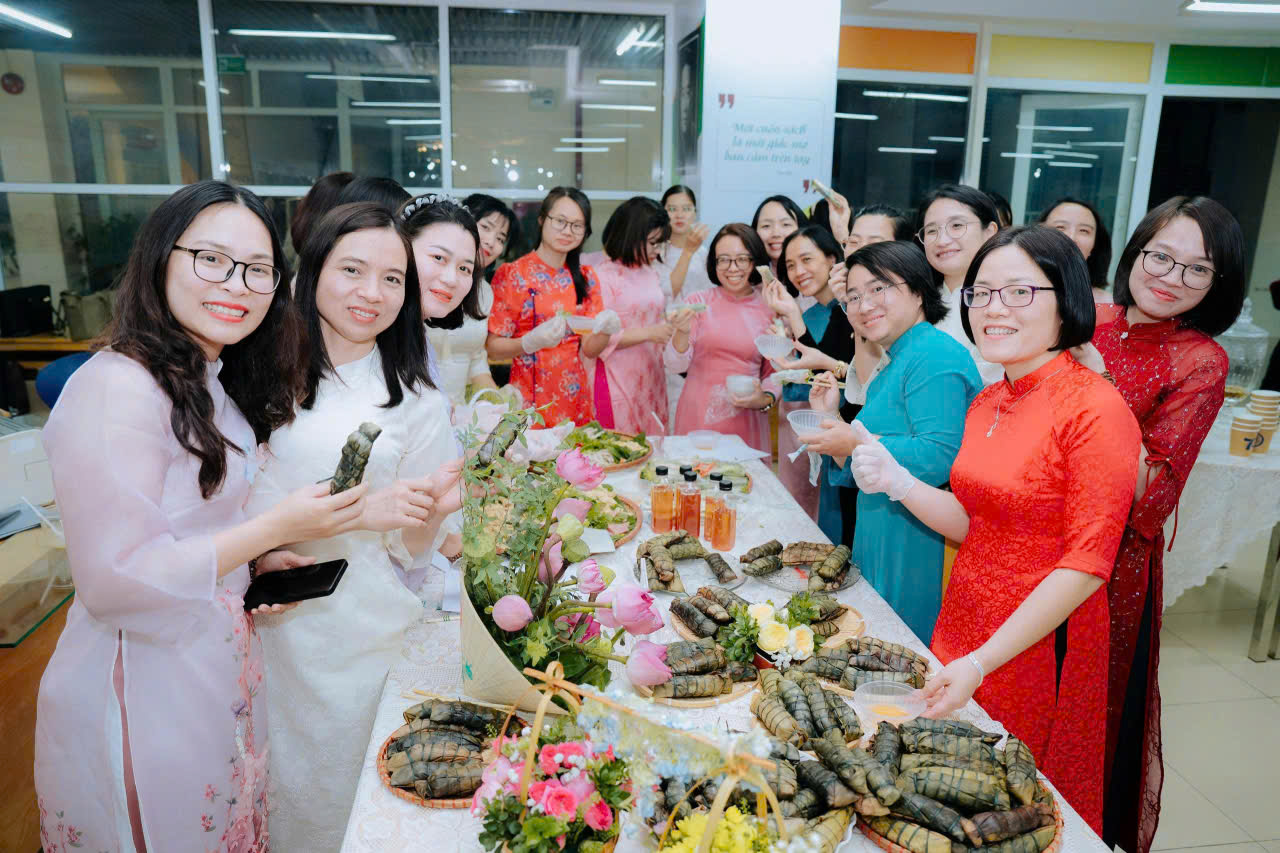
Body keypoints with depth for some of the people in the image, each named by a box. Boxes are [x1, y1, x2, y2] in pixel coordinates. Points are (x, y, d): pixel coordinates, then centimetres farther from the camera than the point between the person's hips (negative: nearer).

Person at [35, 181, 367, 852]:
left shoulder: (215, 385, 7)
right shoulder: (116, 387, -23)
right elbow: (113, 578, -25)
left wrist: (257, 561, 1)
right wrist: (273, 529, -24)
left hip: (218, 664, 9)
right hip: (143, 690, -8)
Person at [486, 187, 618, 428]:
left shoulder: (585, 277, 6)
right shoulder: (510, 274, -7)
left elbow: (590, 349, 3)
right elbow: (492, 347, -8)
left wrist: (606, 330, -17)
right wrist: (531, 342, -25)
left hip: (574, 398, 4)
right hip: (526, 397, -4)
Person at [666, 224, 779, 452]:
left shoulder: (770, 310, 3)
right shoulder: (697, 302, 0)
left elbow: (775, 373, 12)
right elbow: (675, 364, -4)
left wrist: (765, 399, -6)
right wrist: (682, 332, -21)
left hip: (746, 421, 1)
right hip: (697, 417, -1)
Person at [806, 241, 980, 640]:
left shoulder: (936, 359, -14)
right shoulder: (893, 367, 17)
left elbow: (940, 459, -28)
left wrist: (860, 444, -20)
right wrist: (831, 419, 7)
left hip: (918, 556, -10)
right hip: (881, 548, 10)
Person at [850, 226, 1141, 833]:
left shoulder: (1095, 408, -18)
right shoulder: (986, 403, 6)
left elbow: (1085, 566, -20)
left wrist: (982, 662, -24)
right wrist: (896, 482, -8)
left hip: (1039, 641, -6)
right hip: (963, 624, 7)